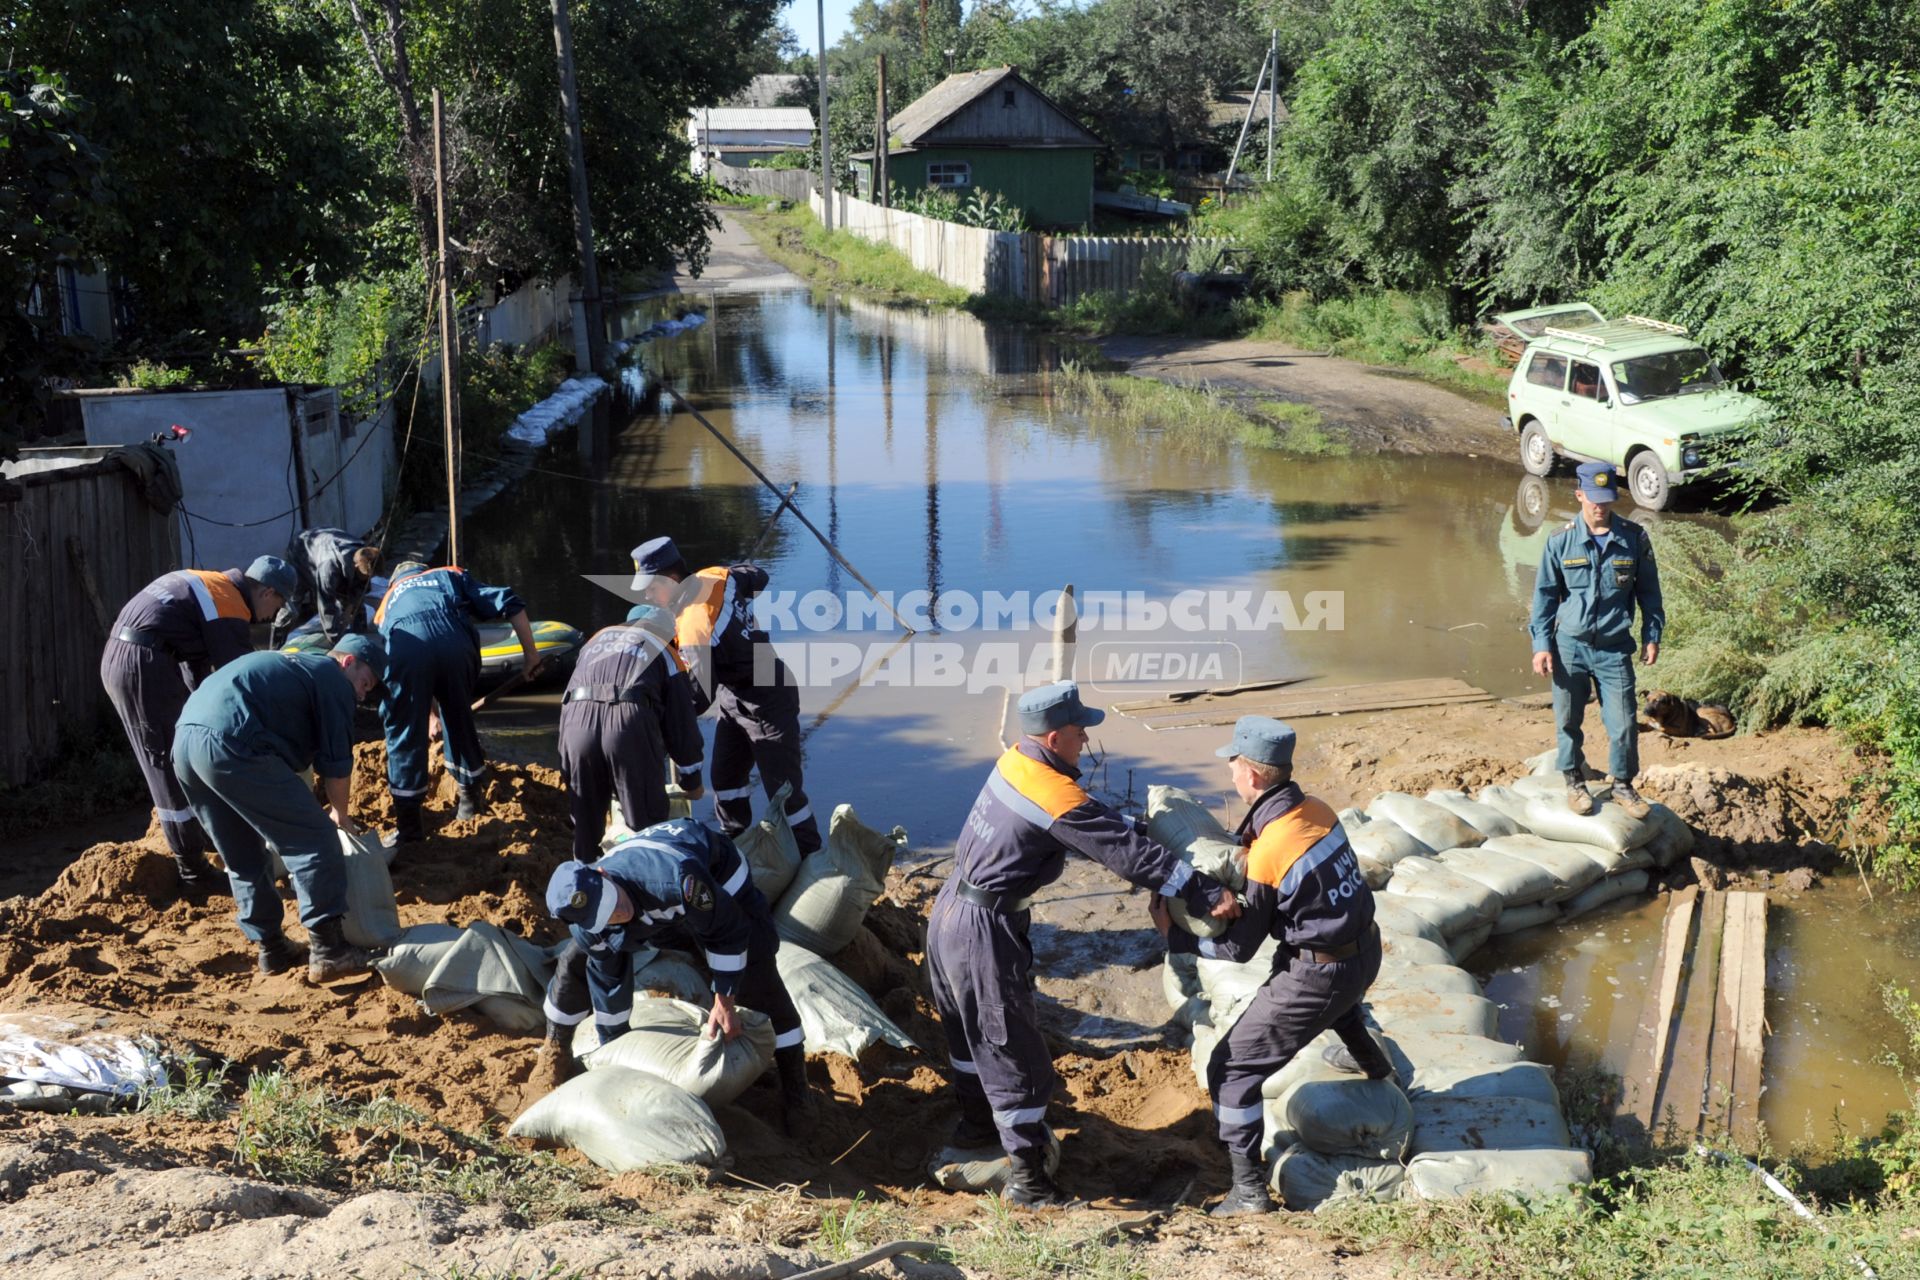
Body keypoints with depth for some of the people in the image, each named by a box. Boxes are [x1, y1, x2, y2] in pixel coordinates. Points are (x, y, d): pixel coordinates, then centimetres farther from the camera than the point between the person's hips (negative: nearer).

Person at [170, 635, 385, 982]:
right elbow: (335, 763, 5)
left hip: (184, 741, 10)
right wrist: (341, 816, 20)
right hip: (231, 746, -10)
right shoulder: (333, 679, 7)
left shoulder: (292, 666, 33)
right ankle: (327, 950, -2)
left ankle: (271, 947, 27)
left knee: (244, 858, 21)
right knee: (315, 841, -3)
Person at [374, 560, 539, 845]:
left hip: (405, 648, 0)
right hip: (454, 642, 0)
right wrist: (530, 654, 25)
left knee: (405, 733, 10)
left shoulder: (389, 599, 42)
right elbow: (508, 604, 21)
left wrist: (429, 712, 57)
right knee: (460, 719, 22)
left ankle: (408, 823, 12)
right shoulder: (451, 575, 38)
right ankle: (471, 800, 35)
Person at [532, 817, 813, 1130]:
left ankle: (795, 1089, 1)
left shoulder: (679, 880, -48)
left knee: (758, 977, -14)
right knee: (576, 962, -1)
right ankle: (556, 1051, 26)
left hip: (717, 876, -4)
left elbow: (727, 932, -31)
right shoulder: (588, 923, -31)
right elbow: (607, 979, -13)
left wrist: (724, 1001, -24)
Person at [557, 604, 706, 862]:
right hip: (630, 725, -3)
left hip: (576, 724, 3)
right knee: (647, 828, 9)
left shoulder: (598, 639, 37)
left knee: (585, 823, 19)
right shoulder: (665, 654, 26)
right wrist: (691, 782, 36)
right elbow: (682, 723, 24)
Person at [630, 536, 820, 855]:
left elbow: (701, 697, -30)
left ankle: (808, 855, 9)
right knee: (725, 775, 18)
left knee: (782, 786, -2)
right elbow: (758, 577, 14)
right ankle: (733, 838, 33)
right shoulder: (714, 576, -7)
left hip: (767, 704, -10)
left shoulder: (695, 627, -31)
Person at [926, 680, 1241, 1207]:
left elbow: (1098, 819, 11)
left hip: (950, 911, 9)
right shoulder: (1059, 800, -24)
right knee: (1013, 1050, -1)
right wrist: (1206, 894, -19)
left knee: (971, 1028, 26)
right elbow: (1129, 853, -23)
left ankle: (975, 1122, 45)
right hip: (984, 930, -9)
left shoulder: (1014, 763, 2)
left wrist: (1134, 820, 1)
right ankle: (1028, 1178, 6)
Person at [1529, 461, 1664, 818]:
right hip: (1570, 646, 0)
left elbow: (1649, 591, 7)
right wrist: (1541, 645, -4)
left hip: (1614, 648, 0)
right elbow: (1545, 594, 0)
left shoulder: (1634, 538, -3)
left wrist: (1652, 636, 4)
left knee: (1624, 724, 2)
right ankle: (1574, 782, 29)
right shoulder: (1561, 540, -6)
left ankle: (1623, 786, 22)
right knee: (1568, 721, 10)